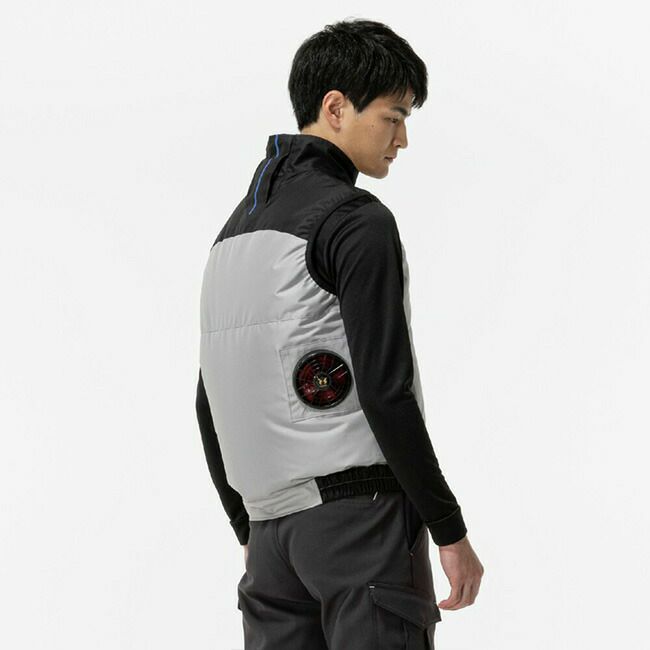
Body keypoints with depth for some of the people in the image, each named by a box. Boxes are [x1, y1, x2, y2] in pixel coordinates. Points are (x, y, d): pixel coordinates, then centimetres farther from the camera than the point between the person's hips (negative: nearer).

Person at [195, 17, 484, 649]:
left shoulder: (235, 229, 17)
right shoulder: (358, 222, -9)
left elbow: (211, 402, 19)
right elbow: (384, 391, -16)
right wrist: (450, 530, -10)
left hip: (273, 524, 8)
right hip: (360, 508, -8)